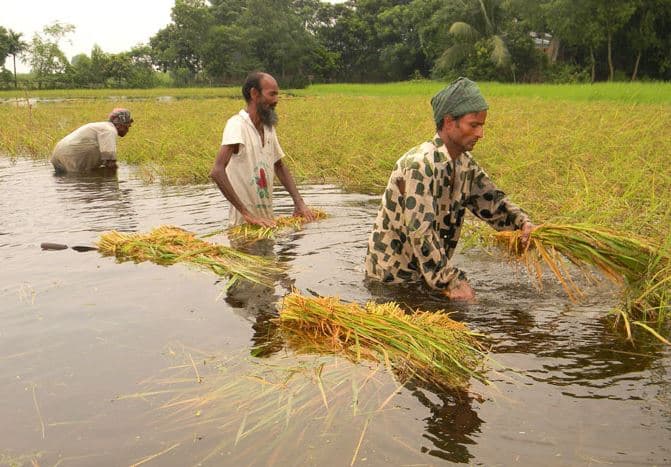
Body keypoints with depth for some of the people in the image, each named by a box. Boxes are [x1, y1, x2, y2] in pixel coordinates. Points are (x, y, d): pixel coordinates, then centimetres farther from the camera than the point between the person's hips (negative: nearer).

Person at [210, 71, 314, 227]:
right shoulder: (237, 124, -16)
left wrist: (299, 202, 6)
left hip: (267, 220, 7)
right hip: (244, 224, -7)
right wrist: (246, 213, -30)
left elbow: (280, 166, 20)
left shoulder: (268, 127, 8)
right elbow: (217, 172, -27)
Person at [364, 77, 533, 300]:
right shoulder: (420, 165, -27)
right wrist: (451, 282, -31)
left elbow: (491, 201, 10)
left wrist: (522, 222, -10)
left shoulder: (465, 163, 3)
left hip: (428, 270, 8)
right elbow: (420, 231, -31)